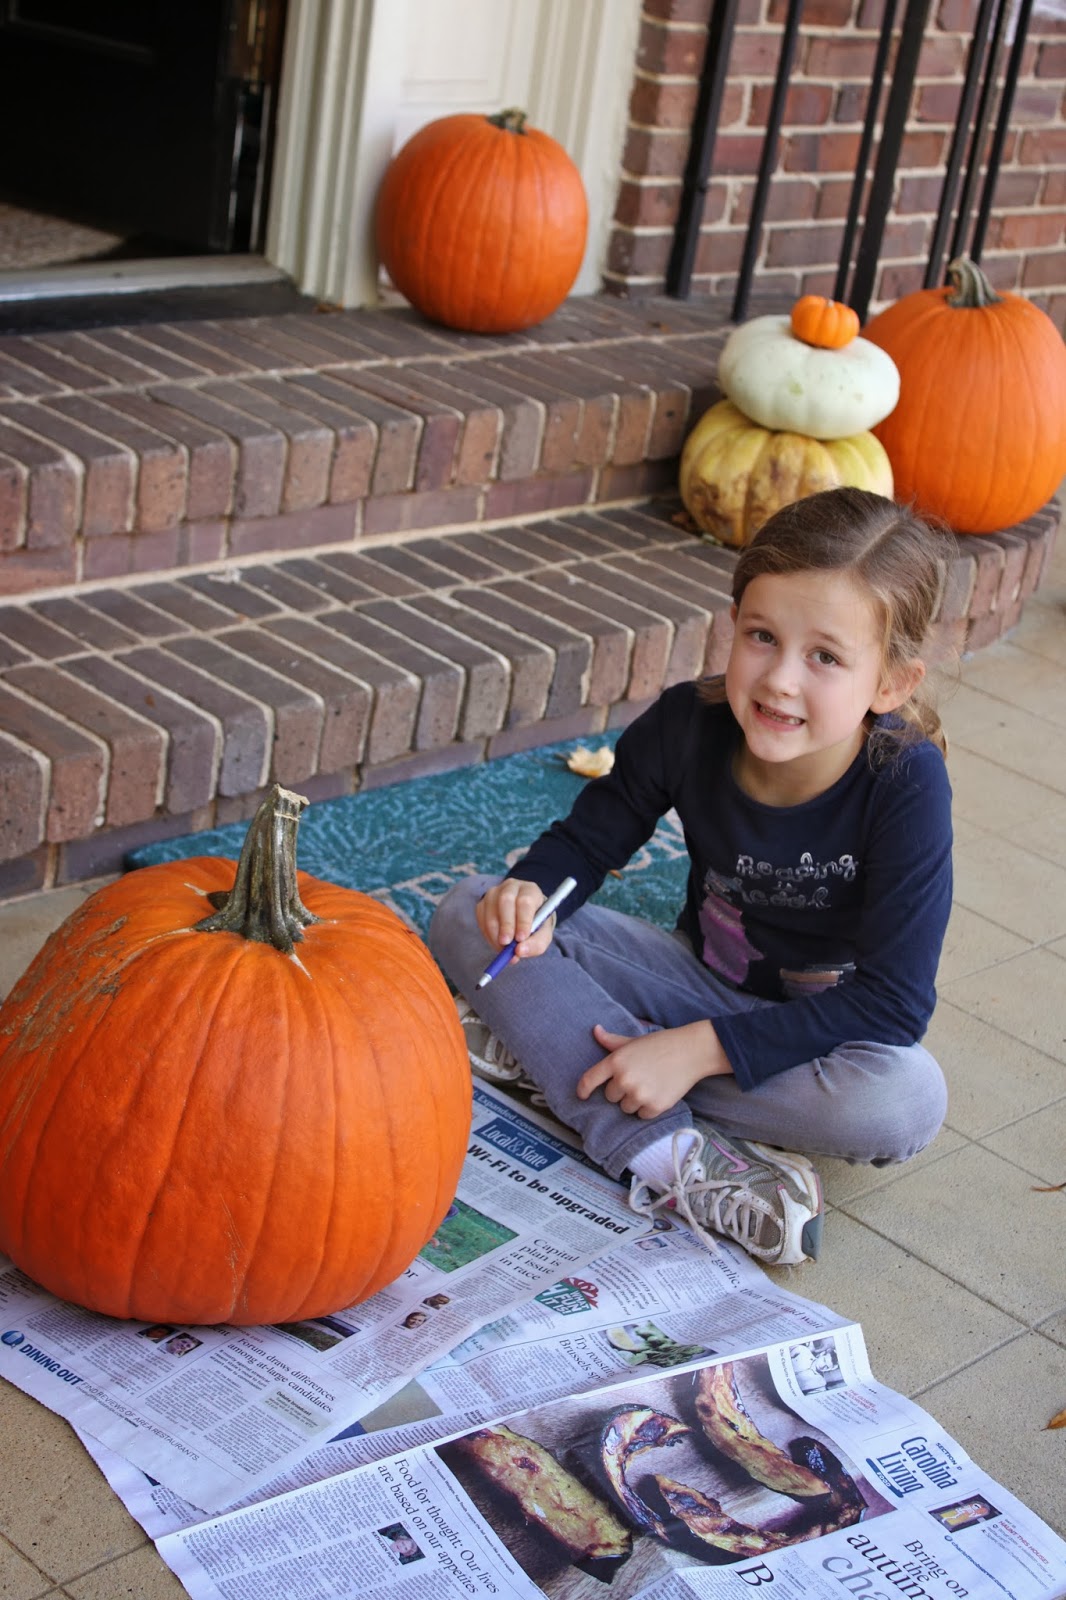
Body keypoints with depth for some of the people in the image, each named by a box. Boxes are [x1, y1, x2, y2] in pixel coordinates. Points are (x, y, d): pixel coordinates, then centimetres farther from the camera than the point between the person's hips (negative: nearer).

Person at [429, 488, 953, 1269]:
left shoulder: (906, 785, -27)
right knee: (467, 916, -15)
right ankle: (676, 1161, -30)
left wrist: (702, 1049, -33)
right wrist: (531, 891, -27)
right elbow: (589, 839, -2)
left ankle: (553, 1045, -24)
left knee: (907, 1100, -39)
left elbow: (892, 1002, -28)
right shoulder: (689, 723, -18)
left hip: (823, 1027, -3)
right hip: (700, 975, 3)